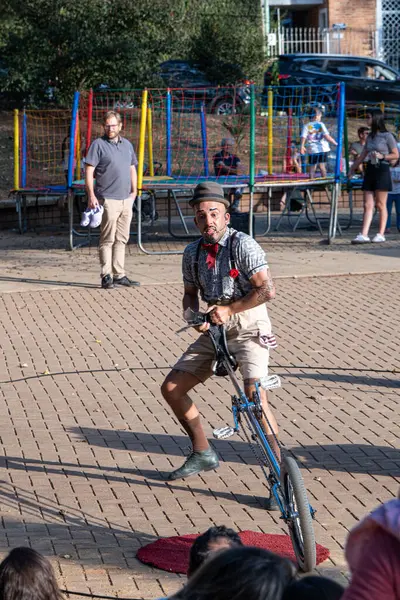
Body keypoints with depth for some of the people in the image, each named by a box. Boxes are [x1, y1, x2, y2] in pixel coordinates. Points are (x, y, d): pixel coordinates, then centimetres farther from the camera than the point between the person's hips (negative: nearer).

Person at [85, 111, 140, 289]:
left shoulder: (127, 145, 16)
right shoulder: (98, 144, -3)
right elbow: (89, 171, -7)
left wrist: (134, 191, 13)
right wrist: (91, 195, -15)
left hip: (126, 199, 6)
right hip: (108, 199, -6)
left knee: (121, 239, 9)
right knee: (107, 239, -6)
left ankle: (119, 275, 15)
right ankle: (106, 276, -4)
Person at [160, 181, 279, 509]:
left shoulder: (242, 244, -16)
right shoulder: (193, 252, 4)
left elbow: (267, 289, -21)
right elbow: (190, 292, 17)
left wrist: (228, 309, -21)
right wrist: (193, 316, -5)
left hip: (249, 326, -7)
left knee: (254, 395, -26)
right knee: (171, 388, 4)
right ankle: (202, 453, 24)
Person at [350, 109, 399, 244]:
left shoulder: (387, 136, -4)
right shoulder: (370, 137, 15)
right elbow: (362, 156, 21)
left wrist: (382, 156, -16)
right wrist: (352, 169, 22)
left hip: (382, 171, -6)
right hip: (370, 170, 6)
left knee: (380, 204, -2)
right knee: (368, 205, -1)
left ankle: (381, 234, 4)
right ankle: (363, 234, -7)